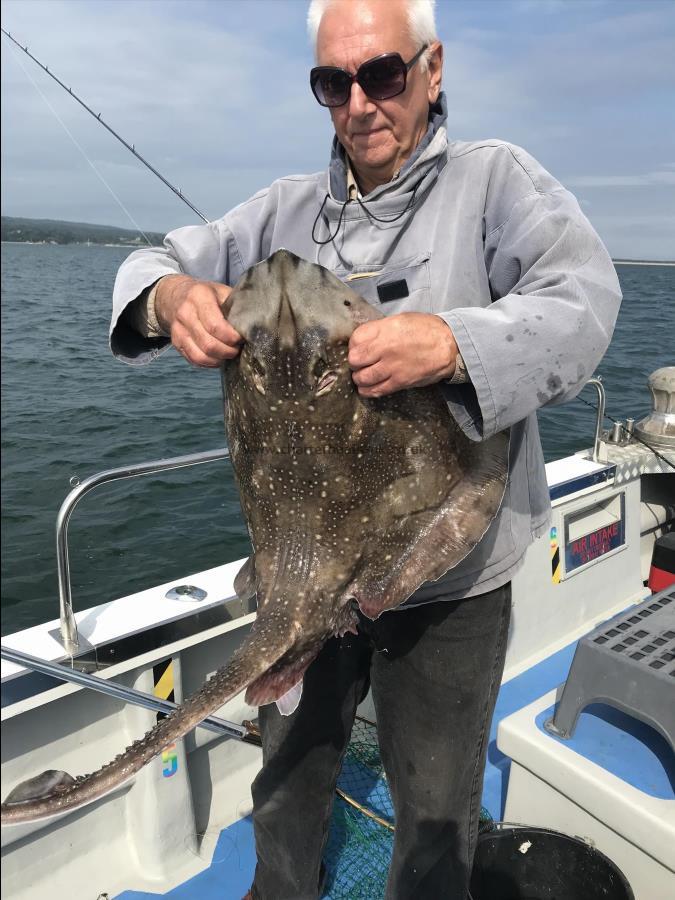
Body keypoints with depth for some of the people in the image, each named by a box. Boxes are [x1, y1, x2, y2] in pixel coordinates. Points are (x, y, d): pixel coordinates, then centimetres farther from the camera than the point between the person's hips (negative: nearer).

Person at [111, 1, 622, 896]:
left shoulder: (495, 177, -4)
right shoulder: (288, 207, 7)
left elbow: (583, 302, -17)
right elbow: (152, 266, 7)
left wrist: (451, 342, -36)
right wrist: (170, 297, -18)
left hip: (448, 582, -3)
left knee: (437, 813, 18)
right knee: (288, 783, 26)